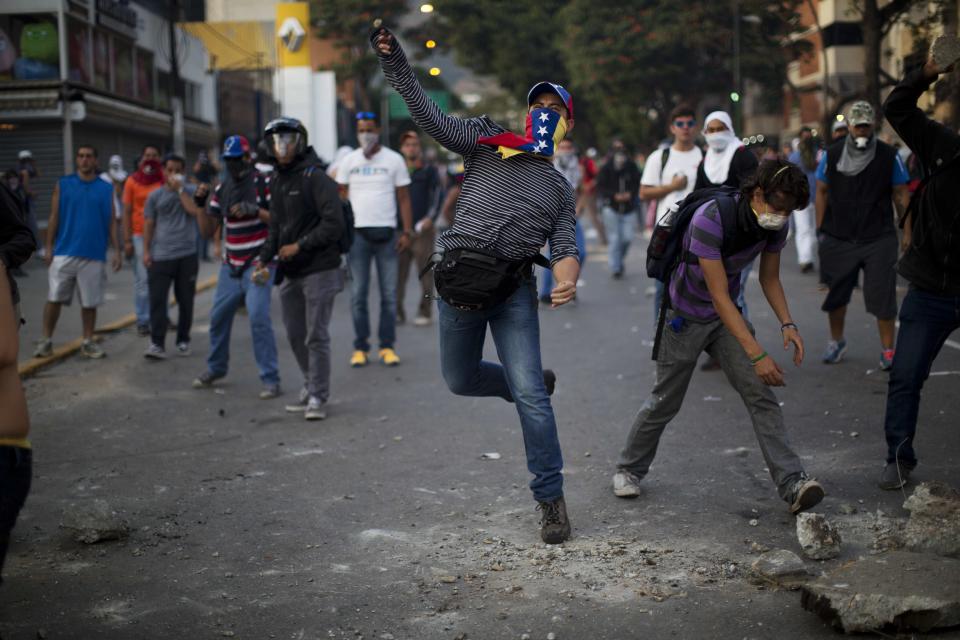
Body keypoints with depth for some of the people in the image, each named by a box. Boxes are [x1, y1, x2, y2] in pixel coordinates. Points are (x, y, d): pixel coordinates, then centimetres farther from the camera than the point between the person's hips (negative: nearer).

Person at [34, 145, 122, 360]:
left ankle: (88, 342, 17)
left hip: (94, 255, 1)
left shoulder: (106, 189, 6)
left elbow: (111, 222, 7)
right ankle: (46, 341, 8)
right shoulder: (63, 184, 5)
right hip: (64, 253, 0)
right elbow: (54, 218, 4)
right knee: (54, 298, -1)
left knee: (90, 302, 6)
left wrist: (117, 251, 1)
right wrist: (49, 248, -1)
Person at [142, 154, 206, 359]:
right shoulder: (155, 196, 8)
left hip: (187, 255, 0)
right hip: (160, 256, 0)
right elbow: (148, 224, 10)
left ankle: (183, 341, 20)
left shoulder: (191, 191, 6)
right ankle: (157, 344, -7)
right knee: (157, 300, -7)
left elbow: (196, 211, -13)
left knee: (185, 300, 8)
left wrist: (180, 189, -9)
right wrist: (146, 251, 3)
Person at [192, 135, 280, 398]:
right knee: (218, 316, 10)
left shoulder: (263, 184, -7)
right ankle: (215, 368, 32)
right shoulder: (221, 189, 9)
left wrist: (256, 210, -24)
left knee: (259, 317, -16)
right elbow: (208, 231, 11)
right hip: (231, 266, 6)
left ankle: (270, 379, -10)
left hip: (258, 263, -6)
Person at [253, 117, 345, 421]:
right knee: (296, 336, 14)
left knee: (316, 336, -5)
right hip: (289, 273, 8)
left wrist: (300, 245, -16)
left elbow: (334, 224, -17)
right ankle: (311, 387, 29)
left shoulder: (315, 178, -12)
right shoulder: (276, 181, 13)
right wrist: (265, 259, 8)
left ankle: (318, 398, 2)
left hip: (319, 270, -8)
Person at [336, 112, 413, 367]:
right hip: (357, 232, 1)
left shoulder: (394, 160, 4)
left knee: (389, 293, 2)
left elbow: (404, 198, 4)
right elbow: (341, 197, 8)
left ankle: (387, 346, 9)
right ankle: (360, 347, 7)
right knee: (358, 294, 2)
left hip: (386, 232, -1)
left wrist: (407, 232, -4)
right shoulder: (349, 161, 7)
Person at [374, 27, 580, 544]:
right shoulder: (487, 142, 11)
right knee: (460, 381, 11)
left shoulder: (560, 190, 16)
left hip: (515, 289, -1)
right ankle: (535, 385, 39)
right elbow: (428, 114, 2)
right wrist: (393, 61, -9)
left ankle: (551, 498, 3)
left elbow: (564, 249, 7)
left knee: (529, 396, -9)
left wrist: (567, 282, -17)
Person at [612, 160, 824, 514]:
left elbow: (770, 278, 5)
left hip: (727, 316, 5)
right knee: (664, 402, 7)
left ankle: (792, 482, -11)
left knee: (761, 395, -9)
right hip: (685, 318, -5)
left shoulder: (775, 224, -12)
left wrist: (787, 323, -12)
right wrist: (757, 355, -36)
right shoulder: (711, 219, -34)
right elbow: (719, 296, -33)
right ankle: (629, 469, 29)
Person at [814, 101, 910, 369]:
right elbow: (822, 192, 9)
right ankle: (836, 342, 31)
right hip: (838, 238, 2)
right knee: (836, 294, 12)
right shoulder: (832, 154, 3)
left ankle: (887, 350, 6)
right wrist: (821, 229, 5)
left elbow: (901, 194, 4)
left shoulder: (889, 156, 0)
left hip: (879, 239, -2)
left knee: (882, 296, -4)